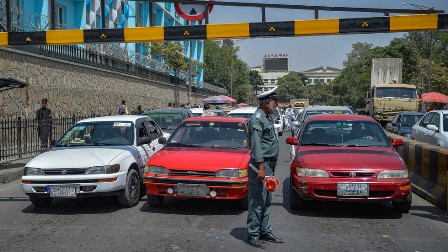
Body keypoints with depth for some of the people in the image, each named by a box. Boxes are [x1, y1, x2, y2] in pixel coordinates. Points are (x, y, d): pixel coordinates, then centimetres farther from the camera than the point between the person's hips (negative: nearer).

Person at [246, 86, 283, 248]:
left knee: (266, 201, 15)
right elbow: (256, 145, -21)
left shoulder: (267, 118, 17)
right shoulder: (257, 119, -14)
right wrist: (261, 167, -25)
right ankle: (253, 235, 3)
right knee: (257, 202, -5)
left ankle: (265, 232, 25)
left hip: (269, 165, 10)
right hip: (261, 164, -10)